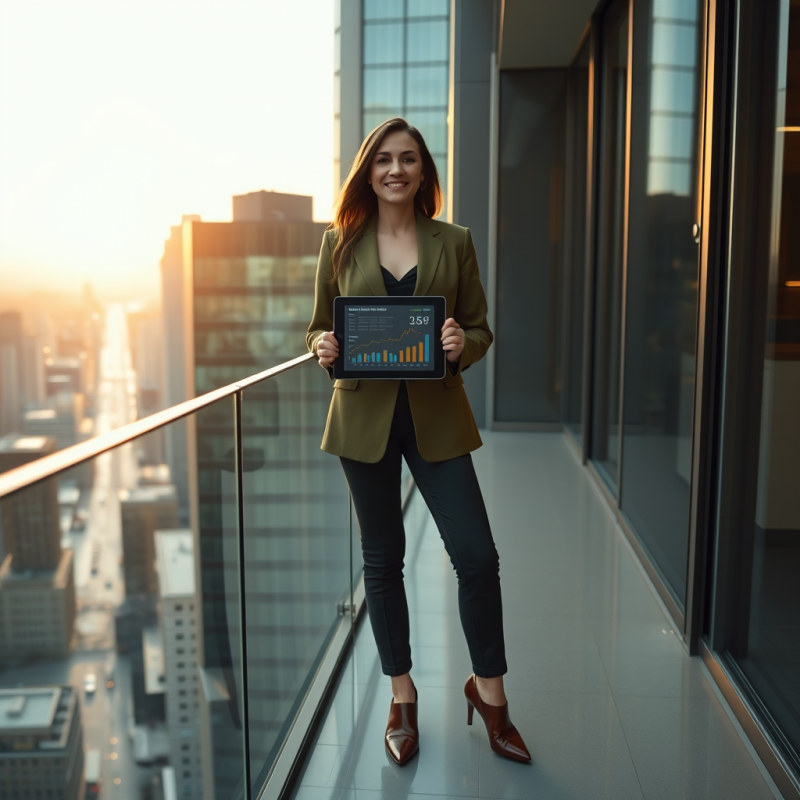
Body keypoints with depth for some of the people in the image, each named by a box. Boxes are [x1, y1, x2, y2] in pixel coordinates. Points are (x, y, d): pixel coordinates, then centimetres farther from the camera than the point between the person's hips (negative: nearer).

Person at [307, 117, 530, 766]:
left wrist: (462, 345, -16)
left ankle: (488, 688, 22)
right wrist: (324, 348, -14)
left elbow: (481, 329, 6)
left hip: (436, 416, 0)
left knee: (477, 555, -3)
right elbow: (319, 328, 9)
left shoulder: (454, 243, 4)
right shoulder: (341, 243, 4)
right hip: (365, 415, 0)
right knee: (383, 560, 10)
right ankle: (402, 695, 29)